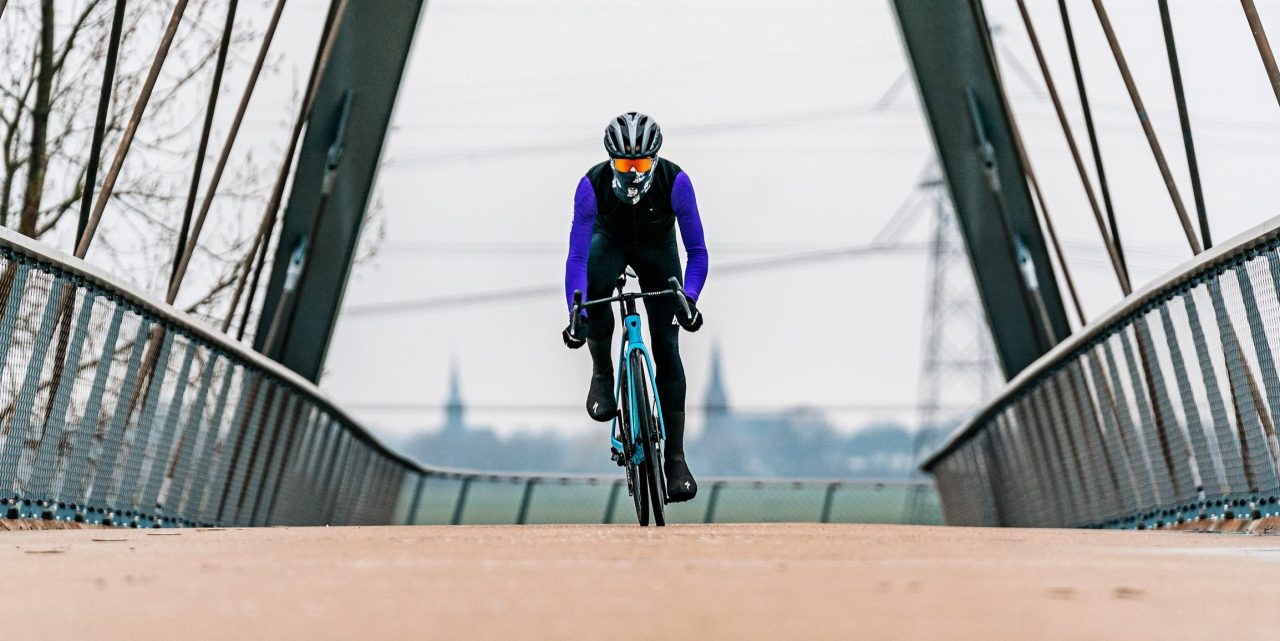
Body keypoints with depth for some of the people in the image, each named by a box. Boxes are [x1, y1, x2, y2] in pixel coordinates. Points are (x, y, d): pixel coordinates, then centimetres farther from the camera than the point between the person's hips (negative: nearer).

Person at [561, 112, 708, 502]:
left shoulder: (675, 181, -33)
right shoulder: (593, 185, -33)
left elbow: (697, 252, -26)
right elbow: (576, 257, -31)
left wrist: (689, 299, -41)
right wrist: (575, 314, -42)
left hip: (657, 247, 0)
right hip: (610, 240, 0)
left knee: (666, 348, -9)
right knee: (596, 285, -37)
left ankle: (675, 458, -5)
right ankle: (602, 373, -11)